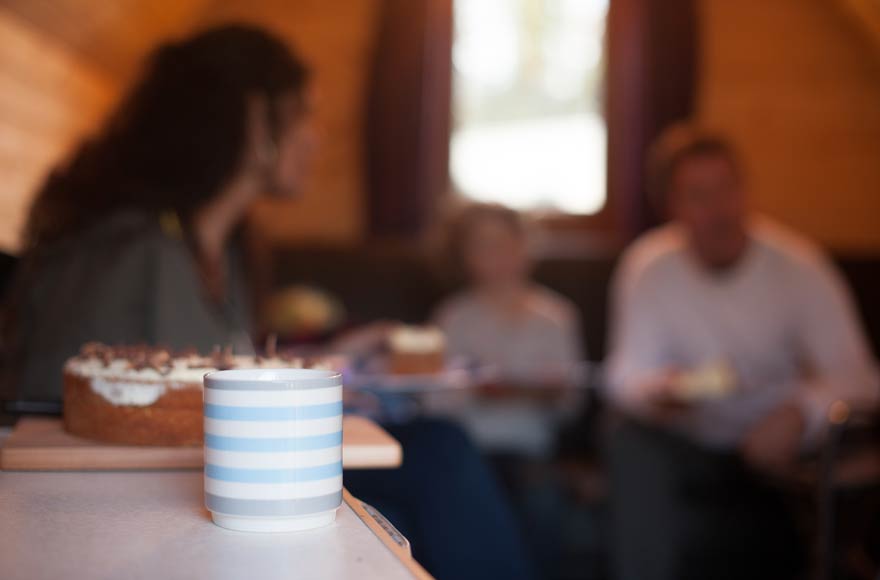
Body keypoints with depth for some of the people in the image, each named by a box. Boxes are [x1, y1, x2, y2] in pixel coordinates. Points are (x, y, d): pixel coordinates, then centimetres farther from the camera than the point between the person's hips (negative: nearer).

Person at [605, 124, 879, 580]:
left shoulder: (799, 266, -9)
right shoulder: (646, 267, -6)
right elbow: (626, 371, -3)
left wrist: (799, 413, -33)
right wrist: (650, 391, -27)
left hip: (778, 454, -1)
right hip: (693, 450, 1)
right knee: (633, 448, -29)